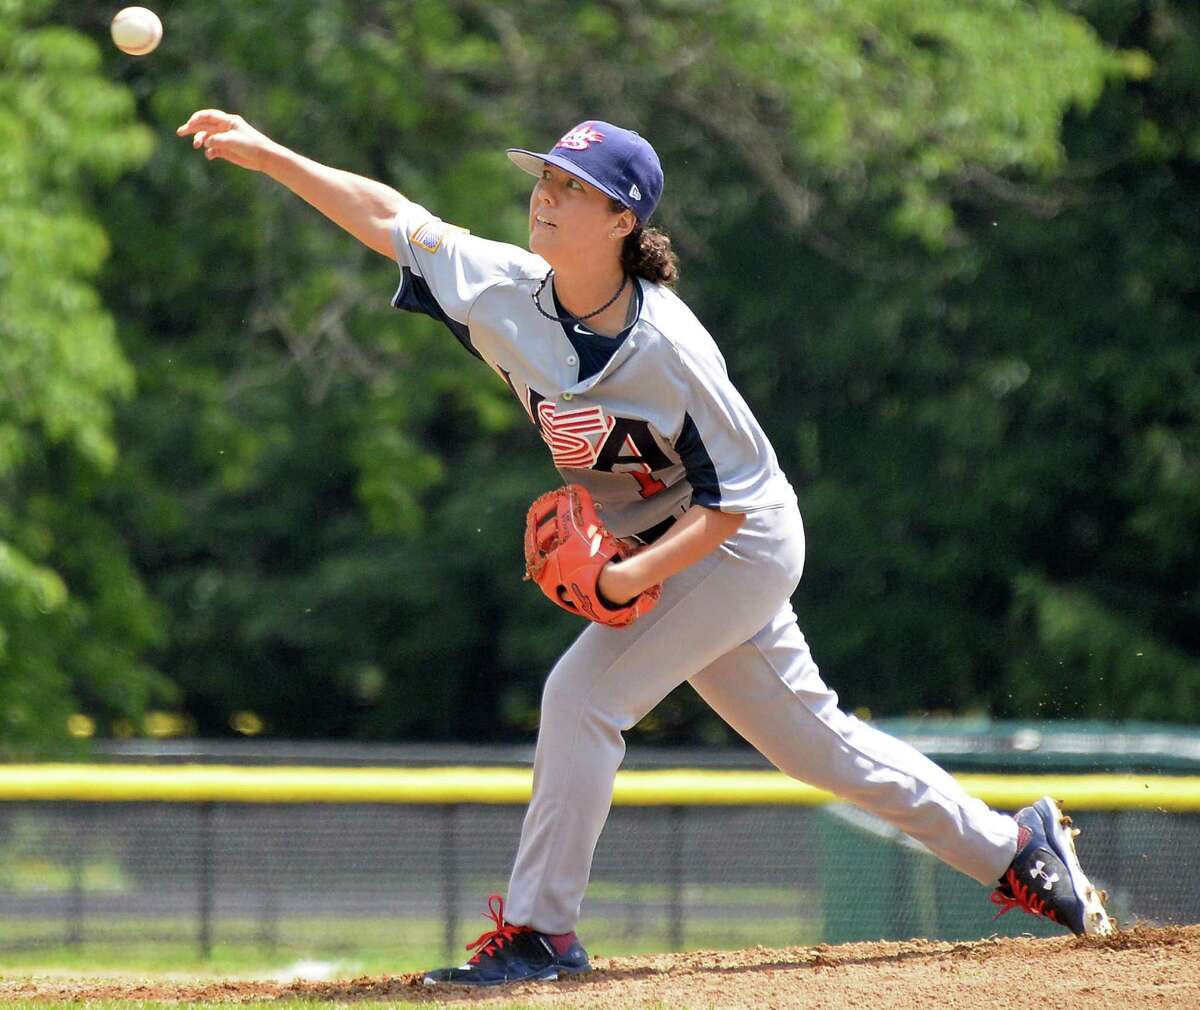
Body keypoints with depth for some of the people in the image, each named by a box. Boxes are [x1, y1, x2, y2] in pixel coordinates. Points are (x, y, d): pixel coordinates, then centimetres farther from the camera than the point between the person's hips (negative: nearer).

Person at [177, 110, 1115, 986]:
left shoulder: (668, 348, -29)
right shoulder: (507, 289, -12)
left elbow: (737, 492, -22)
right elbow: (391, 217, -7)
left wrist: (639, 574, -31)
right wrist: (265, 151, -13)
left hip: (744, 545, -7)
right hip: (661, 549, 7)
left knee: (583, 694, -17)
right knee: (806, 734, 16)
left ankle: (540, 930, -6)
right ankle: (1013, 846, 29)